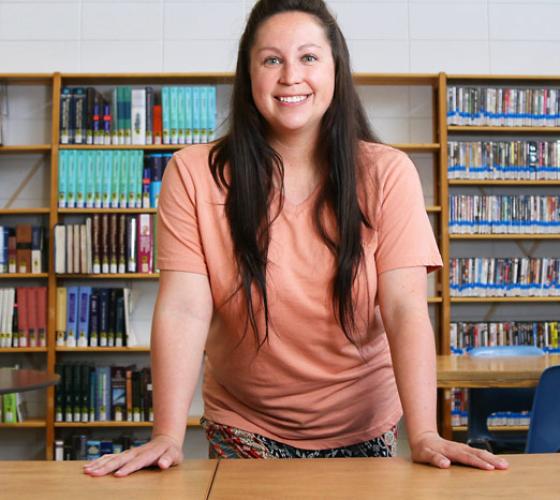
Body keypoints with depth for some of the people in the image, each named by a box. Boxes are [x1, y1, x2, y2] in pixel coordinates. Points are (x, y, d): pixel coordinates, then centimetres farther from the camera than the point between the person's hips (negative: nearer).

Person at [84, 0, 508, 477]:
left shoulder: (386, 173, -12)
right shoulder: (194, 174, -13)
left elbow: (406, 309, -19)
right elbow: (184, 309, -19)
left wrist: (424, 435, -28)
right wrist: (167, 437, -27)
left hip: (363, 429, 1)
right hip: (244, 428, 0)